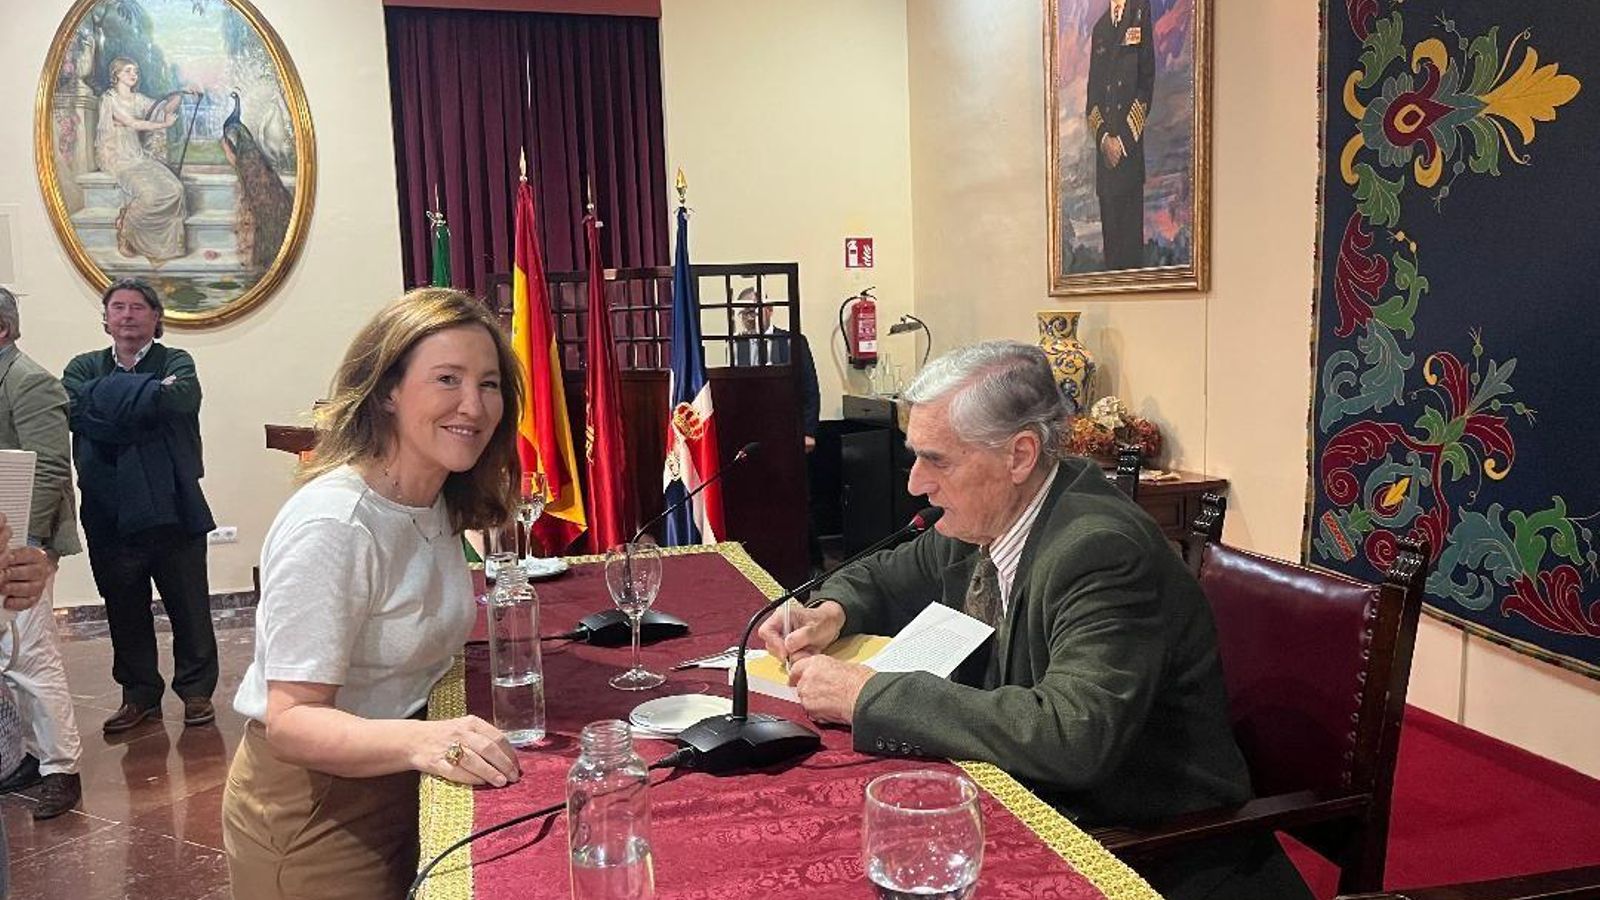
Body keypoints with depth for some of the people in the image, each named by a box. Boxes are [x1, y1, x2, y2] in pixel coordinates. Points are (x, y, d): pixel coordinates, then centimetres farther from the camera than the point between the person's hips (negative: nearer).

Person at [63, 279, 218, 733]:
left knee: (190, 607, 4)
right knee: (125, 610, 12)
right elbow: (76, 409, -11)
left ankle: (197, 691, 18)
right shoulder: (84, 367, 10)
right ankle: (139, 695, 26)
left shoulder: (175, 362, 3)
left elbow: (183, 396, -20)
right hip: (109, 512, 3)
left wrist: (110, 401, -17)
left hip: (172, 507, -2)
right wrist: (150, 391, -17)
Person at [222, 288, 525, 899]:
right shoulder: (330, 523, -26)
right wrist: (422, 742, -43)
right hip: (310, 810, -7)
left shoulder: (440, 503, 0)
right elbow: (291, 721, -28)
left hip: (395, 791, 8)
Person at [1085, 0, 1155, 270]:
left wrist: (1124, 139, -9)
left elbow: (1147, 83, -4)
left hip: (1131, 147, -4)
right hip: (1105, 150, 4)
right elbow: (1092, 94, 14)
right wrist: (1103, 137, -3)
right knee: (1109, 227, 6)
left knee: (1131, 227, -5)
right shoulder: (1099, 28, 17)